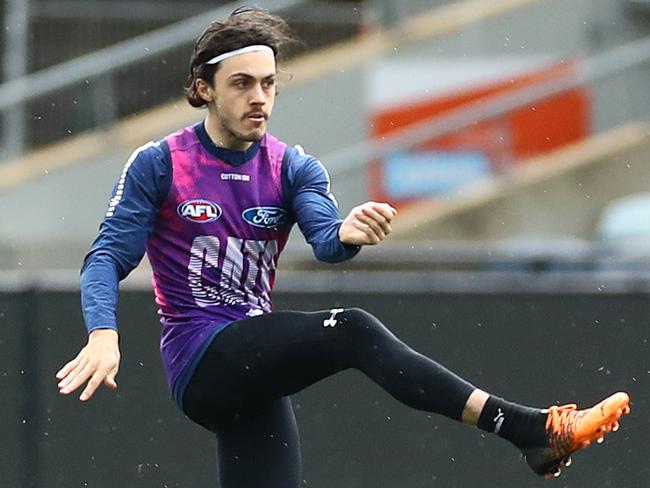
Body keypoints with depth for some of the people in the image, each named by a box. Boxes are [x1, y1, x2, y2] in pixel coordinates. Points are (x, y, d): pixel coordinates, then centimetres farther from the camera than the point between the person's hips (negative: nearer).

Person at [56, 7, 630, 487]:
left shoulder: (293, 168, 10)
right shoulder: (159, 164, 1)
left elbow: (325, 238, -9)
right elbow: (108, 257, -5)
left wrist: (345, 233, -35)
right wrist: (103, 336, -25)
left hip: (252, 375, 6)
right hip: (200, 357, -6)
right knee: (350, 330, -27)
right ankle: (530, 429, -39)